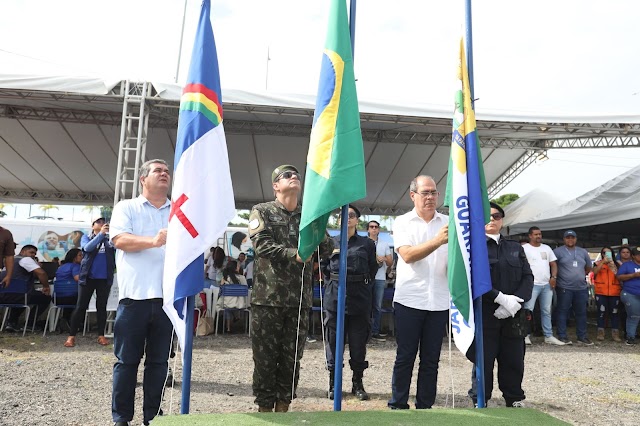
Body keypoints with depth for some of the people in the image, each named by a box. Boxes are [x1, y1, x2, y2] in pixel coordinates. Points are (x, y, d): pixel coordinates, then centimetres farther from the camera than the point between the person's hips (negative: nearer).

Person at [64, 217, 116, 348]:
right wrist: (101, 234, -28)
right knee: (81, 306, 0)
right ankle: (71, 336, 7)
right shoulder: (86, 238, 5)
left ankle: (101, 335, 14)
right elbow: (87, 247, -16)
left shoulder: (109, 239, 7)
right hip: (88, 277, -1)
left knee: (102, 307, 7)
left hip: (104, 278, 1)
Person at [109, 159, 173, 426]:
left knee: (159, 361, 9)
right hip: (135, 295, -2)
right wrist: (153, 241, -24)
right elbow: (119, 239, -8)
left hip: (168, 296, 2)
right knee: (127, 360, 5)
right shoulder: (126, 207, 8)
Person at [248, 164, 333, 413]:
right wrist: (294, 254, -25)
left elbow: (327, 249, 6)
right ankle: (264, 408, 18)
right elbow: (262, 245, -13)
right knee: (265, 357, 4)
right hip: (268, 298, -3)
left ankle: (283, 407, 23)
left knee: (291, 359, 10)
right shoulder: (262, 211, 2)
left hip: (300, 300, 4)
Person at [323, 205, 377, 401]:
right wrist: (332, 281, 4)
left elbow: (373, 270, 8)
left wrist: (363, 285, 4)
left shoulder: (367, 243, 6)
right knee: (334, 340, 5)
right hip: (335, 295, 0)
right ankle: (333, 383, 17)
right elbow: (324, 267, 14)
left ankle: (358, 383, 18)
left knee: (359, 341, 5)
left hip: (360, 297, 0)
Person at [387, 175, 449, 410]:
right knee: (405, 357, 5)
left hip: (439, 301, 3)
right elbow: (408, 255, -14)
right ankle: (398, 405, 16)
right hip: (409, 300, -2)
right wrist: (438, 241, -27)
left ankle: (425, 406, 21)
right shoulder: (403, 222, 3)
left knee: (431, 360, 9)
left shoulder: (448, 223, 9)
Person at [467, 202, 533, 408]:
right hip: (484, 314, -4)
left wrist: (516, 301, -9)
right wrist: (501, 298, -18)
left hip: (513, 315, 4)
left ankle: (515, 402, 26)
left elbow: (528, 277, 8)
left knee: (514, 361, 10)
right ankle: (480, 403, 16)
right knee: (483, 361, 2)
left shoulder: (515, 247, 16)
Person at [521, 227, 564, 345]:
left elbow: (553, 264, 16)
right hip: (532, 284, -6)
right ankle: (526, 335, -1)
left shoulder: (547, 248, 15)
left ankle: (548, 336, 18)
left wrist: (553, 277, 1)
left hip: (547, 285, 6)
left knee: (546, 311, 11)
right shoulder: (524, 248, -3)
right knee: (528, 310, -8)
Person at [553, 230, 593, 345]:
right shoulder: (558, 251, -4)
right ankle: (562, 336, 6)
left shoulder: (583, 252, 14)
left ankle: (582, 337, 20)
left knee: (581, 313, 10)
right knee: (562, 312, -1)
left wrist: (580, 275, 14)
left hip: (581, 288, 5)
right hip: (564, 288, -5)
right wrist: (556, 276, -5)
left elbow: (588, 267, 23)